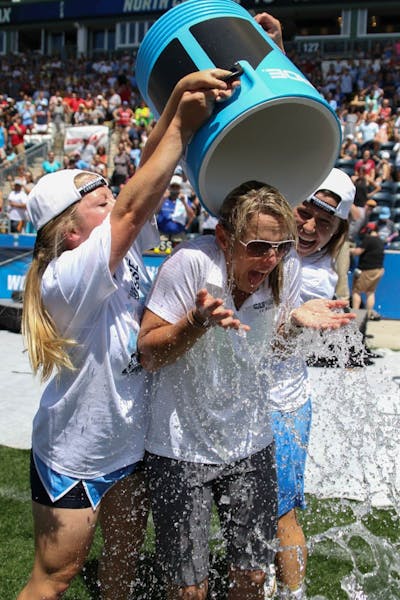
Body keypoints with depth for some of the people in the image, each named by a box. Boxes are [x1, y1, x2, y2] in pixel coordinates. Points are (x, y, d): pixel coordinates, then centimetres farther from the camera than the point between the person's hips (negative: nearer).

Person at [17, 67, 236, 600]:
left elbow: (146, 182, -12)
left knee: (124, 556, 24)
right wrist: (182, 126, -31)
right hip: (74, 459, -7)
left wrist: (177, 107, -25)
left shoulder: (123, 252, -7)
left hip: (131, 442, 8)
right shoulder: (67, 278, -29)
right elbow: (134, 207, -36)